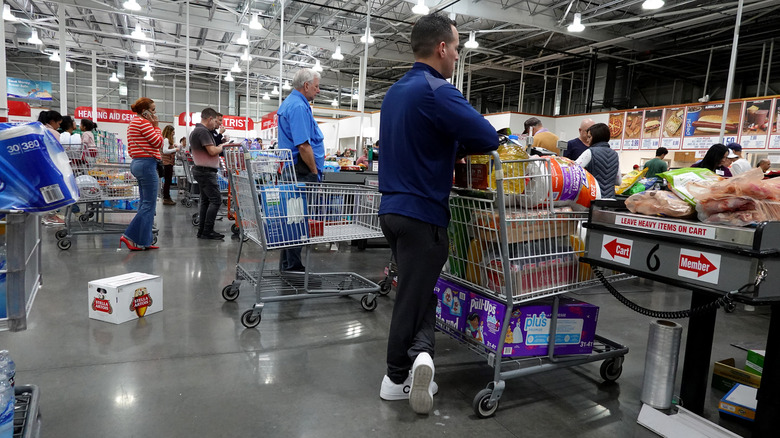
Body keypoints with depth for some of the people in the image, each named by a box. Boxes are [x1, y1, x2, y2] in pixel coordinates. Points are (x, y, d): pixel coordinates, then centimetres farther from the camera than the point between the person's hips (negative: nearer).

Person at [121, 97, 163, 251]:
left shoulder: (133, 122, 21)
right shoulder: (143, 122, -10)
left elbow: (130, 148, 22)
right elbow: (158, 142, -13)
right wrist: (156, 126, -2)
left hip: (137, 162, 11)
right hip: (147, 164, -11)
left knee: (145, 203, 12)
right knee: (149, 204, -6)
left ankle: (144, 241, 14)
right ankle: (129, 236, -5)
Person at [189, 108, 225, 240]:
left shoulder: (195, 131, 18)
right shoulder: (203, 131, -16)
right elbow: (212, 151, -21)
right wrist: (221, 147, 0)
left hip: (200, 170, 11)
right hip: (206, 171, -11)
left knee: (205, 200, 12)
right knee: (216, 200, -10)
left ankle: (202, 231, 14)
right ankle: (207, 231, -9)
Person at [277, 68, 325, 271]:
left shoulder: (289, 103, 20)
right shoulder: (298, 106, -14)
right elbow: (303, 145, -22)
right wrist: (314, 171, -13)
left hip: (291, 170, 11)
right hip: (302, 172, -11)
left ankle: (287, 265, 21)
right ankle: (293, 266, -1)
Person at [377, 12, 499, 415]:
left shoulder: (394, 92, 12)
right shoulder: (437, 91, -16)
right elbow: (488, 138, -20)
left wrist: (446, 144, 9)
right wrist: (456, 144, 0)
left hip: (392, 207, 9)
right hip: (422, 213, -8)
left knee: (417, 289, 20)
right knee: (414, 296, 3)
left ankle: (417, 351, 14)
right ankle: (397, 379, 14)